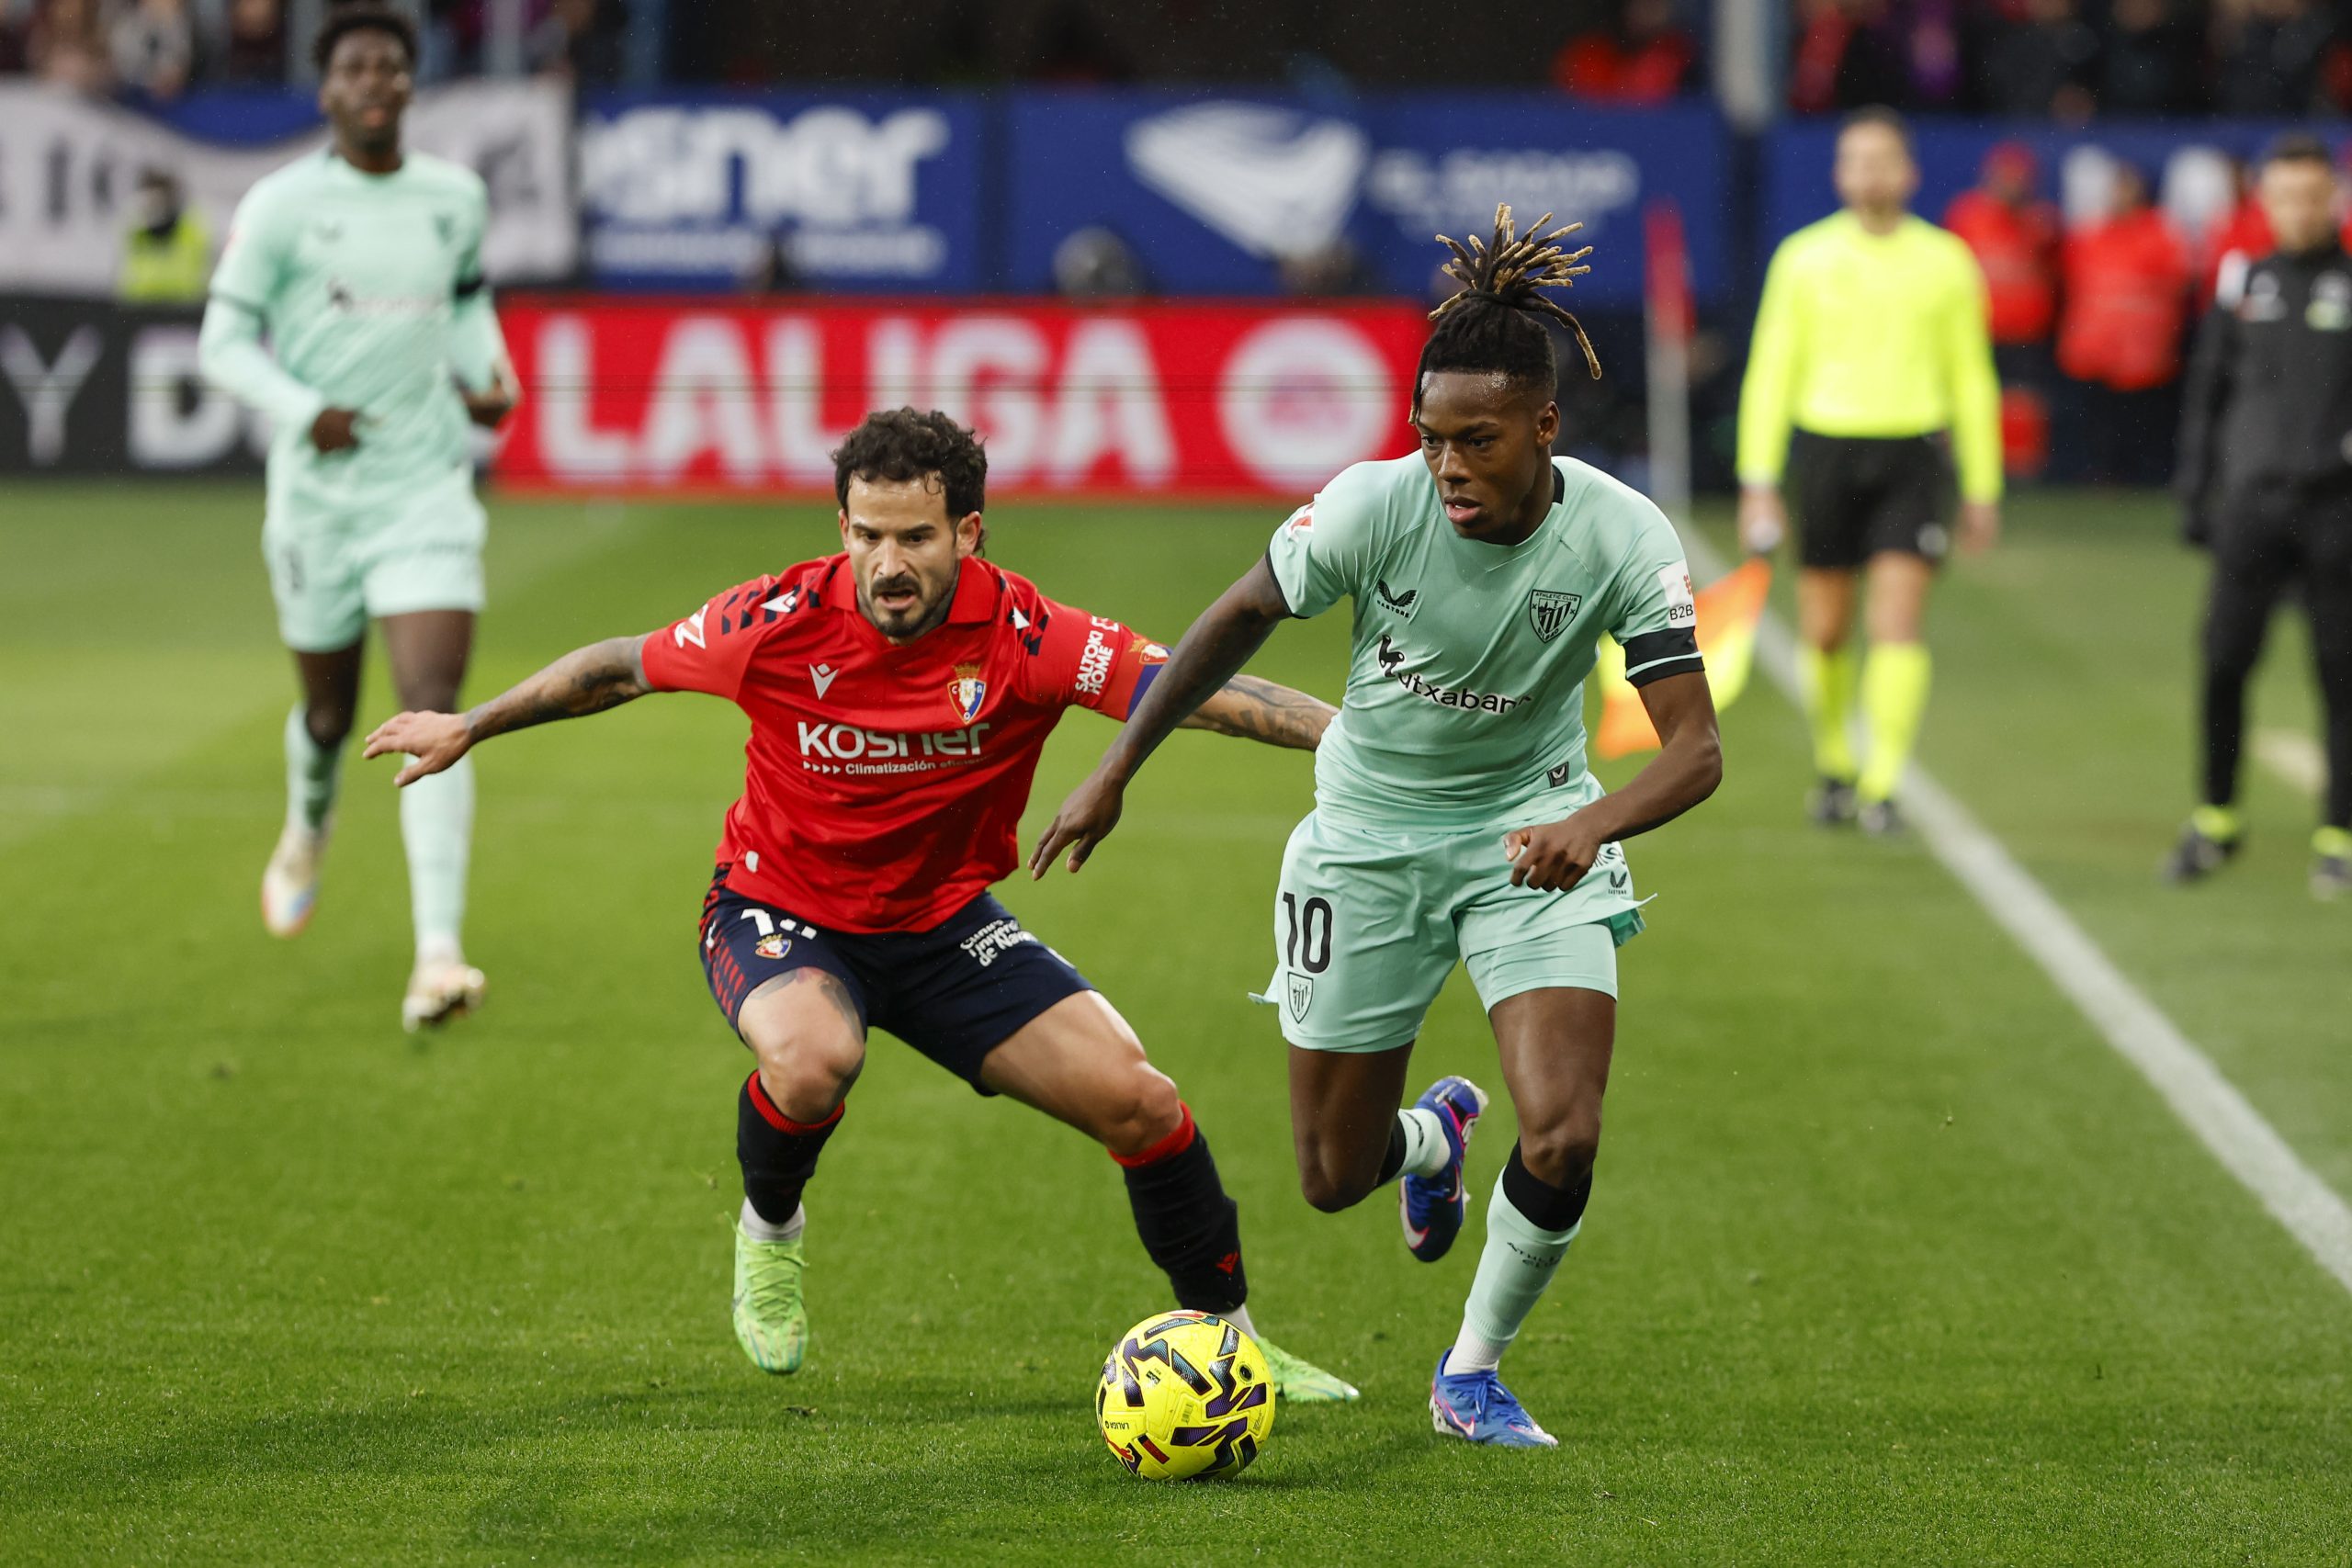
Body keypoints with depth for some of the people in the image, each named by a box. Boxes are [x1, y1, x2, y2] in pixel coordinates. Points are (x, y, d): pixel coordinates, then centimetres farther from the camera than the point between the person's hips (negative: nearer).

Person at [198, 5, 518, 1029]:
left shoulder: (456, 199, 6)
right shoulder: (281, 205, -4)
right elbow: (224, 341, -3)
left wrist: (487, 374, 6)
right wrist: (302, 411, -18)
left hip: (428, 489, 1)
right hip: (318, 493, -1)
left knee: (433, 708, -14)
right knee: (329, 710, 13)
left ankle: (439, 951, -21)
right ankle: (306, 837, 50)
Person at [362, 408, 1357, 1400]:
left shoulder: (1023, 638, -22)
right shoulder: (780, 623, -21)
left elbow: (1202, 694, -28)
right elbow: (624, 666, -4)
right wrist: (469, 726, 6)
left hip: (944, 922, 2)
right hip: (780, 910, -2)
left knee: (1140, 1103, -9)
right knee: (813, 1059, -37)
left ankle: (1227, 1334, 16)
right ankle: (769, 1230, -1)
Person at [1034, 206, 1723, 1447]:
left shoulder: (1623, 538, -21)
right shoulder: (1371, 507, -21)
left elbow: (1695, 748, -23)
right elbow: (1242, 617, -3)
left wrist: (1593, 822, -43)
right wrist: (1116, 771, -1)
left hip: (1530, 837, -1)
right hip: (1369, 837, 1)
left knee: (1563, 1138, -19)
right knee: (1333, 1177, 6)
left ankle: (1473, 1372, 10)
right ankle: (1432, 1135, 47)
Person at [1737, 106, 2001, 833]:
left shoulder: (1946, 262, 5)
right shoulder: (1804, 257, 3)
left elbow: (1972, 379, 11)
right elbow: (1771, 372, 4)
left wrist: (1982, 490, 9)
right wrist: (1758, 481, -3)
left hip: (1913, 454, -1)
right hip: (1824, 447, 1)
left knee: (1898, 627, -13)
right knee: (1824, 634, 6)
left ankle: (1882, 787, -12)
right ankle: (1834, 767, 28)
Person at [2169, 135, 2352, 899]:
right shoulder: (2244, 287, 10)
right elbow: (2207, 393, 16)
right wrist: (2195, 491, 10)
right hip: (2252, 502, 2)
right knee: (2224, 663, -3)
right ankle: (2216, 821, 13)